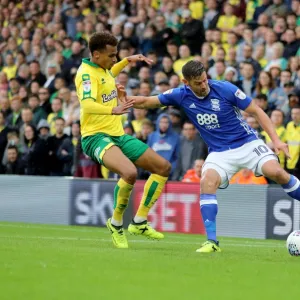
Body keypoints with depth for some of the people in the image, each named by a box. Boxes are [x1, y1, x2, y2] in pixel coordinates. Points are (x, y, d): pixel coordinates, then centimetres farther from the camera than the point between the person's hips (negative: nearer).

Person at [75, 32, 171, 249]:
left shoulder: (103, 69, 11)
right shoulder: (87, 73, -16)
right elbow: (87, 104, -35)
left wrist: (128, 61, 31)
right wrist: (112, 110, -50)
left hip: (118, 135, 10)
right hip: (97, 136, -10)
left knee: (163, 167, 7)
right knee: (130, 172, -36)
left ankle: (139, 222, 11)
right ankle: (116, 223, -11)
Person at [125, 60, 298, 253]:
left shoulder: (225, 89, -15)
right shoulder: (182, 96, -6)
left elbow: (257, 111, -8)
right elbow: (147, 102, 3)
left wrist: (276, 139, -16)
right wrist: (127, 99, -18)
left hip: (247, 143, -2)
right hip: (220, 152, 2)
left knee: (276, 172, -28)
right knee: (207, 182, -27)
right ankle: (212, 242, -25)